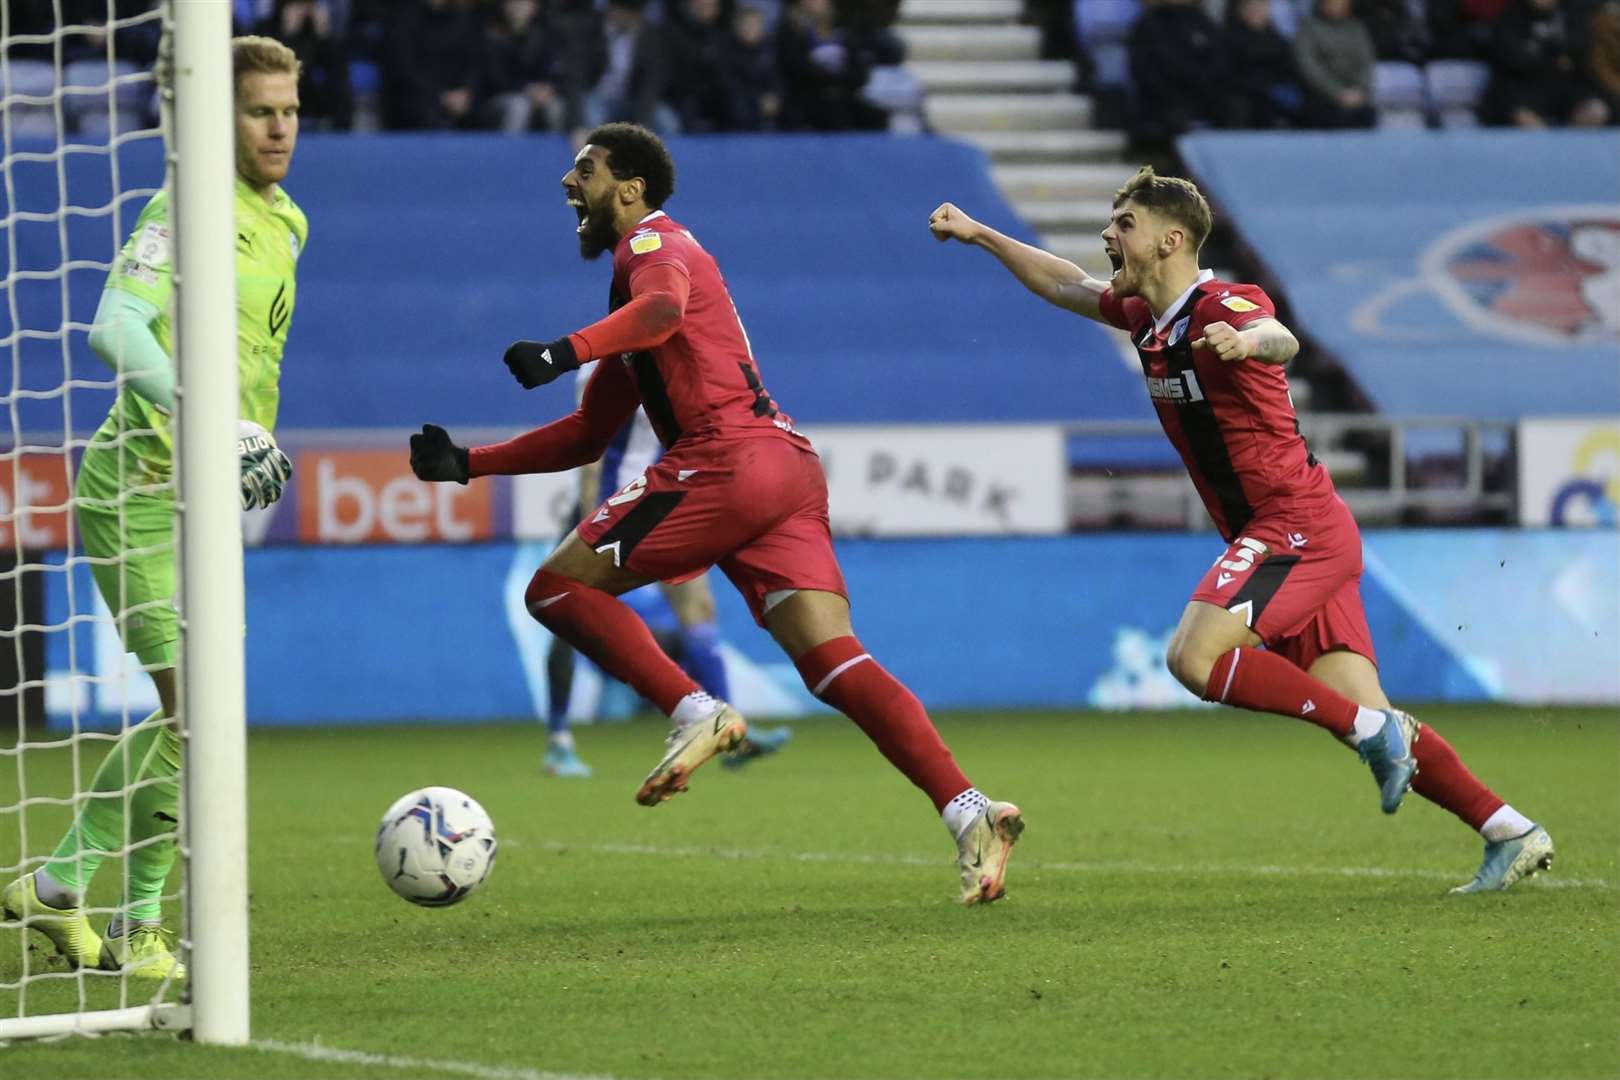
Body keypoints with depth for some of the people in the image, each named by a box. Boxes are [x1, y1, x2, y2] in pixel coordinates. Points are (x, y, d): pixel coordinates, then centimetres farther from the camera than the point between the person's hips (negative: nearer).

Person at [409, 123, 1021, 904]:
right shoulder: (646, 264, 34)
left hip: (728, 460, -9)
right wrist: (469, 464, 31)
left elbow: (664, 304, -24)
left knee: (557, 587, -1)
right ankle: (970, 814, -19)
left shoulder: (653, 244, 5)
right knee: (836, 665, -4)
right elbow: (588, 435, 36)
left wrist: (565, 351, -37)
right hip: (790, 467, 9)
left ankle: (696, 714, -15)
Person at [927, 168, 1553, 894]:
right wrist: (980, 236, 32)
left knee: (1195, 657, -22)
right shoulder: (1148, 316, 13)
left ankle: (1371, 731, -16)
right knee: (1368, 720, 2)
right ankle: (1511, 834, 1)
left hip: (1298, 524, -9)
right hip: (1289, 534, 9)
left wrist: (1246, 342, -60)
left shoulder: (1219, 307, -14)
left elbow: (1280, 340, -37)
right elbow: (1071, 286, 32)